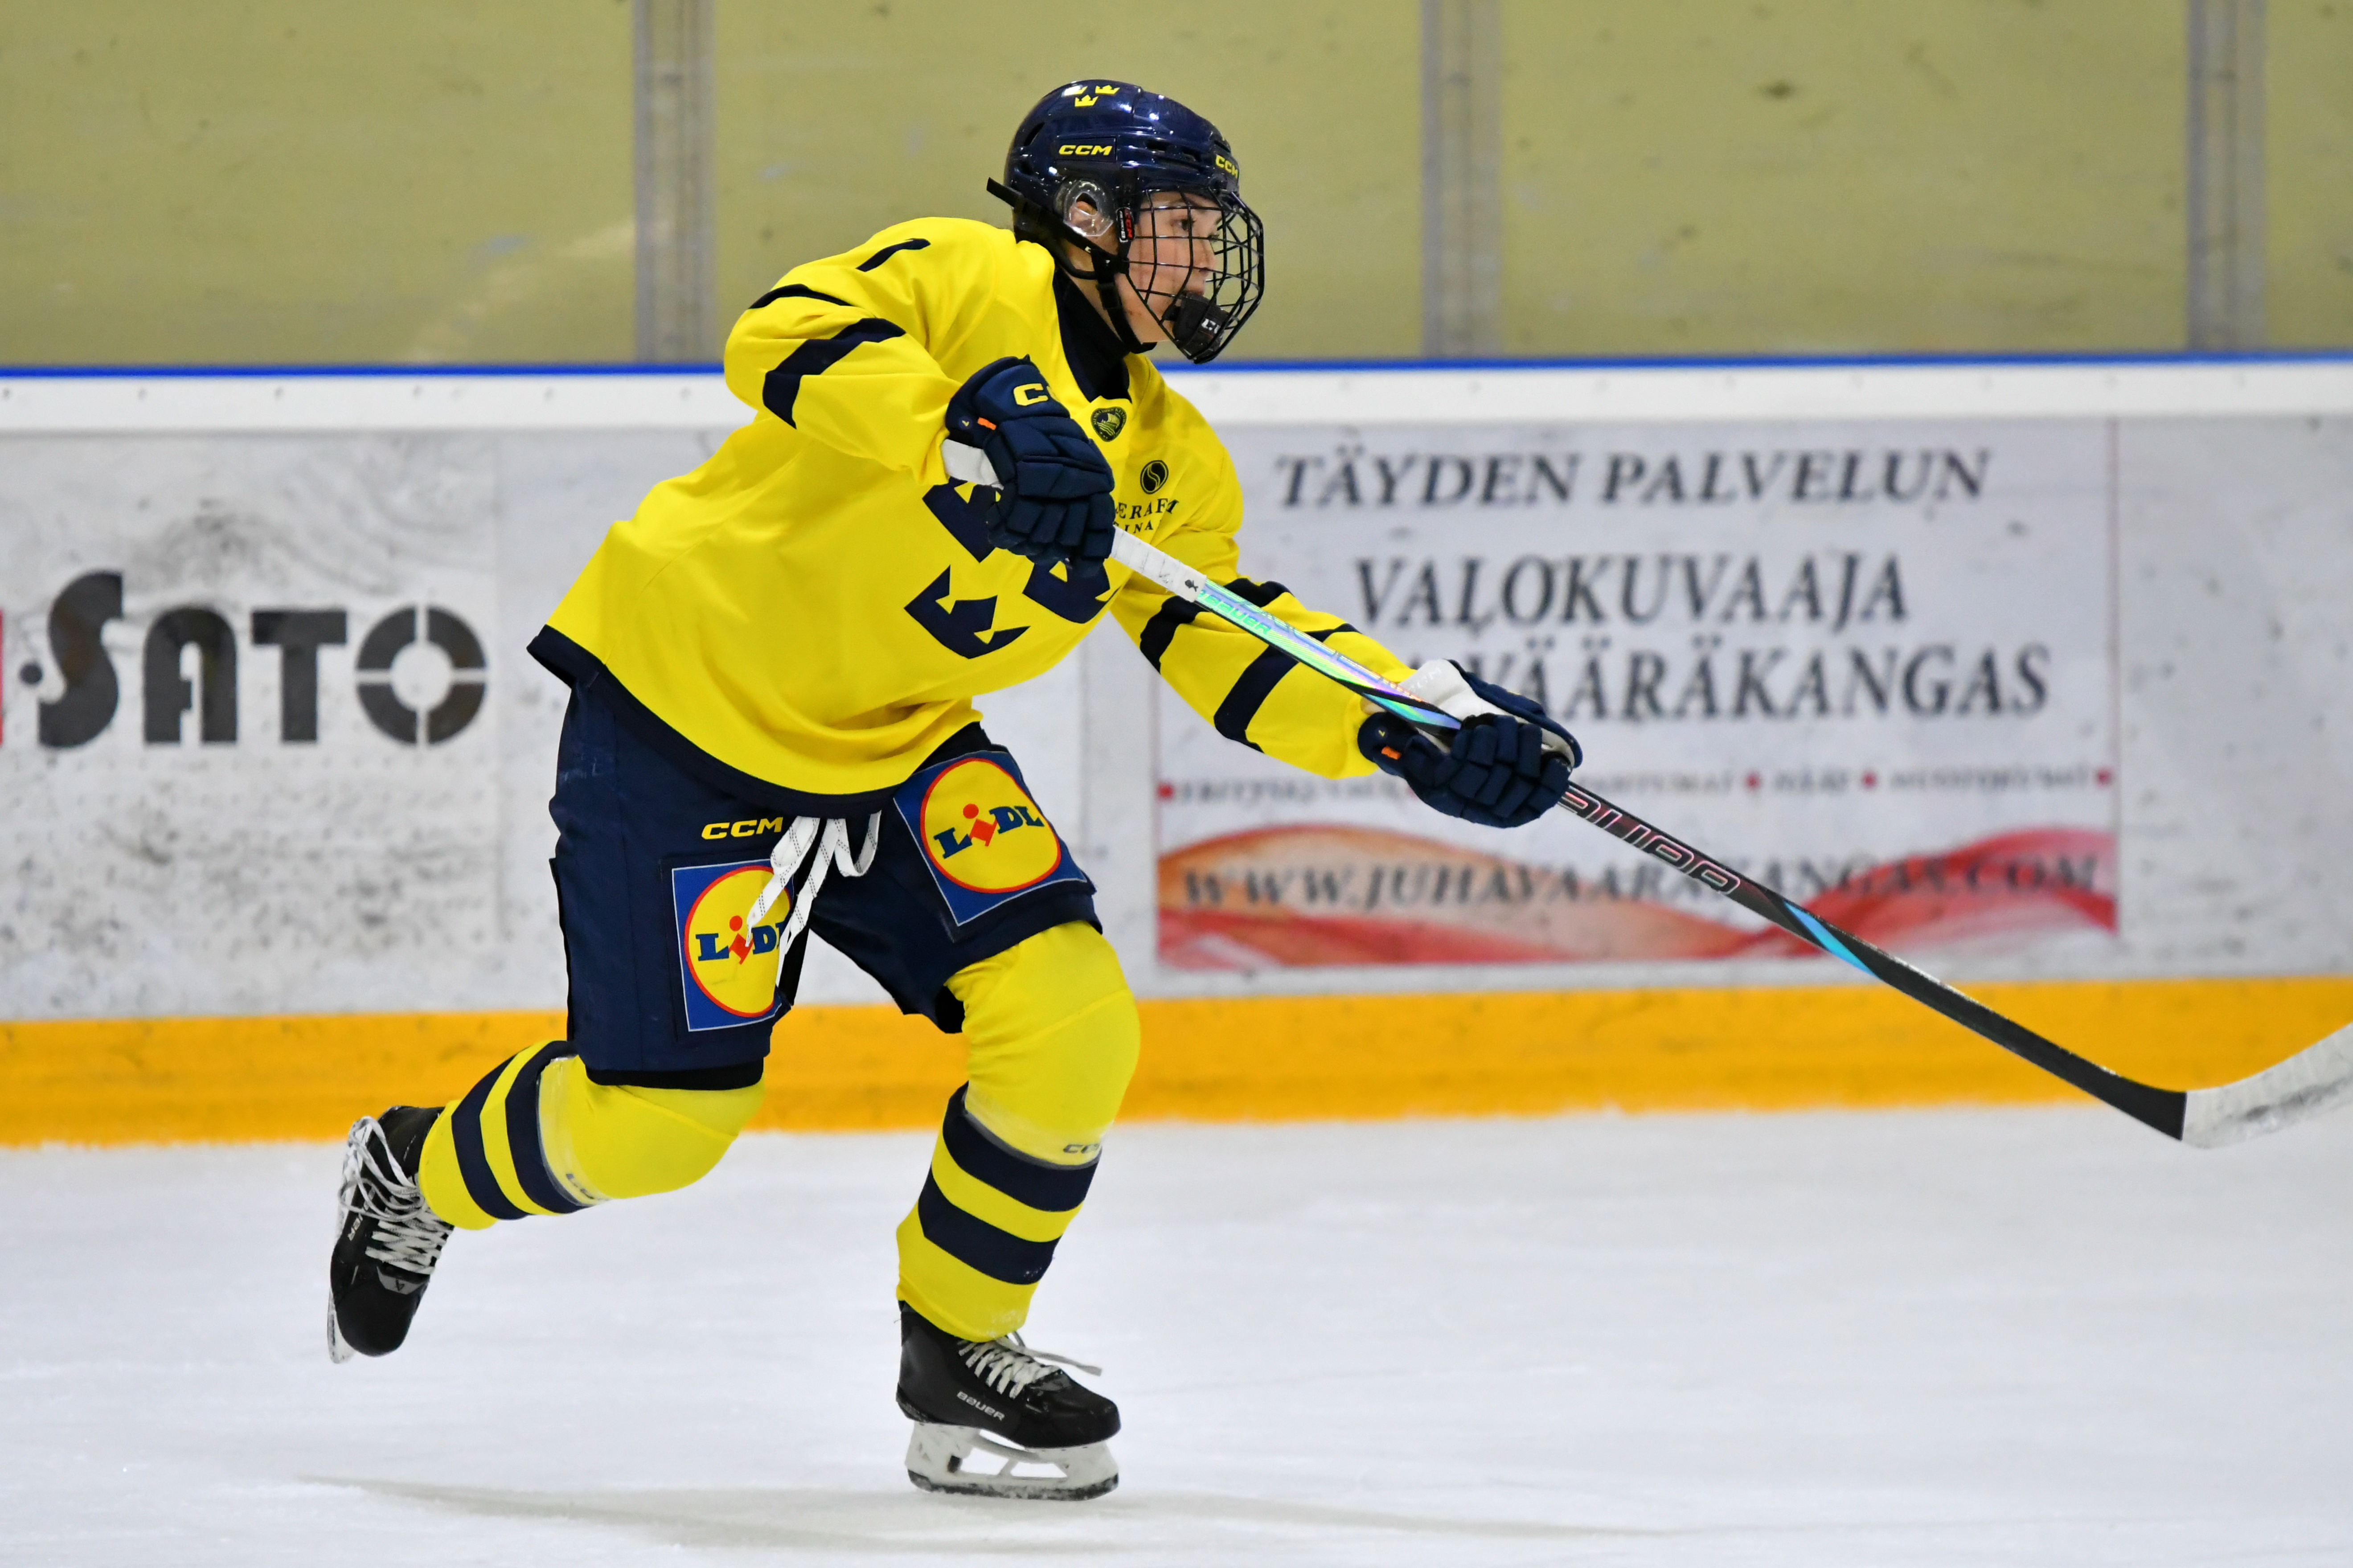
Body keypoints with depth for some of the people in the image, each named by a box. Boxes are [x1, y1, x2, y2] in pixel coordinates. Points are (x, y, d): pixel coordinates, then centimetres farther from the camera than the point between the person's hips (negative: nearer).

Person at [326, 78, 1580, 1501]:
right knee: (662, 1113, -5)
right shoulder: (968, 284, -17)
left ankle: (958, 1350, 10)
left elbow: (1228, 642, 5)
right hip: (687, 702, -7)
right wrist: (970, 425, -49)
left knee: (1072, 1023, -10)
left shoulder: (1168, 461, 6)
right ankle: (419, 1176, 27)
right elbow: (787, 337, -34)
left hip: (899, 747, 7)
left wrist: (1413, 728, -10)